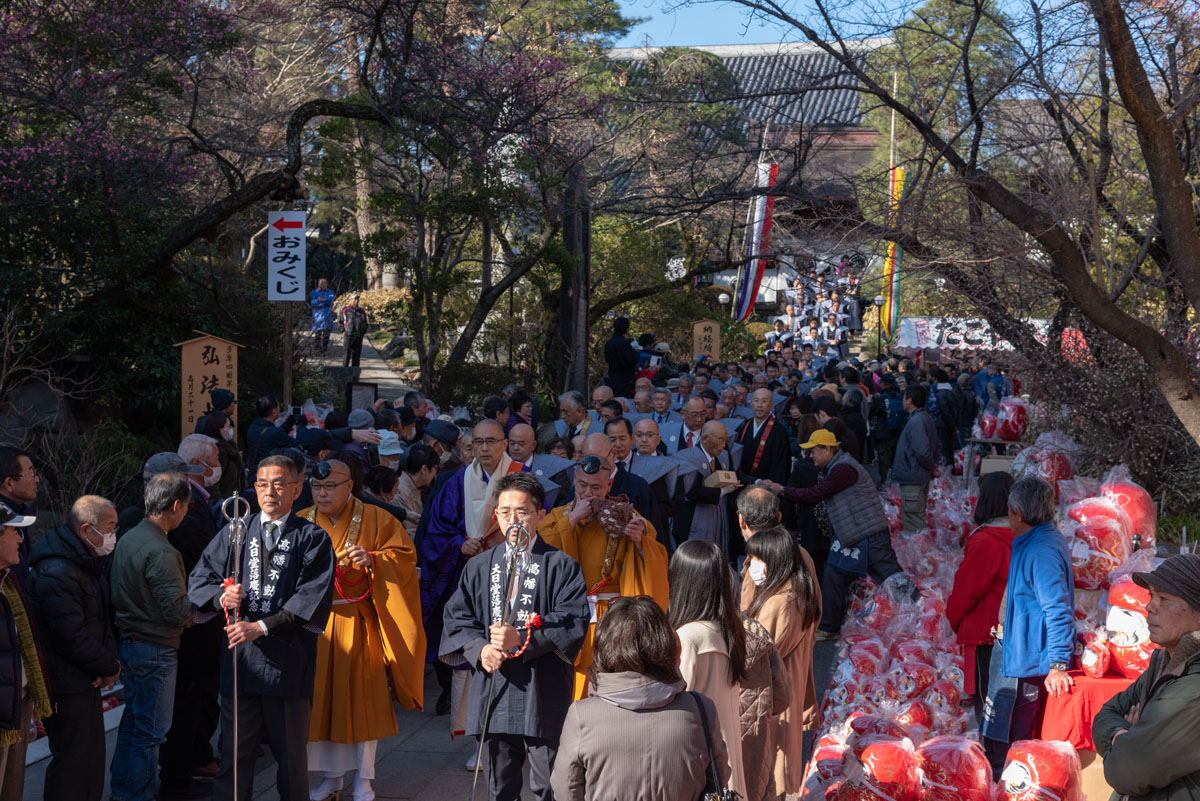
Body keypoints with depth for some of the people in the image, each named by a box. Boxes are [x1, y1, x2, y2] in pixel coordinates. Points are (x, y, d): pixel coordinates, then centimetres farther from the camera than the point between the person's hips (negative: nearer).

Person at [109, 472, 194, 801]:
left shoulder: (127, 539, 6)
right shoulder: (160, 552, -22)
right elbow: (177, 611, -23)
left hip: (129, 641, 9)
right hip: (155, 650, -9)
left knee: (133, 719, 20)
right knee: (150, 730, 2)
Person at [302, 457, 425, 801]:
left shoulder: (375, 520, 0)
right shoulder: (301, 523, 8)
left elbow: (405, 556, -4)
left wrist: (372, 559, -21)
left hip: (358, 625, -2)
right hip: (315, 624, 2)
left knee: (361, 696, -1)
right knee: (321, 697, 4)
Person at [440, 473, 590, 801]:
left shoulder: (562, 566, 1)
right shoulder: (478, 568, 14)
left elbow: (574, 622, -9)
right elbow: (457, 619, 10)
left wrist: (522, 639, -19)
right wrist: (479, 650, -10)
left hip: (543, 694, -4)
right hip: (492, 693, 4)